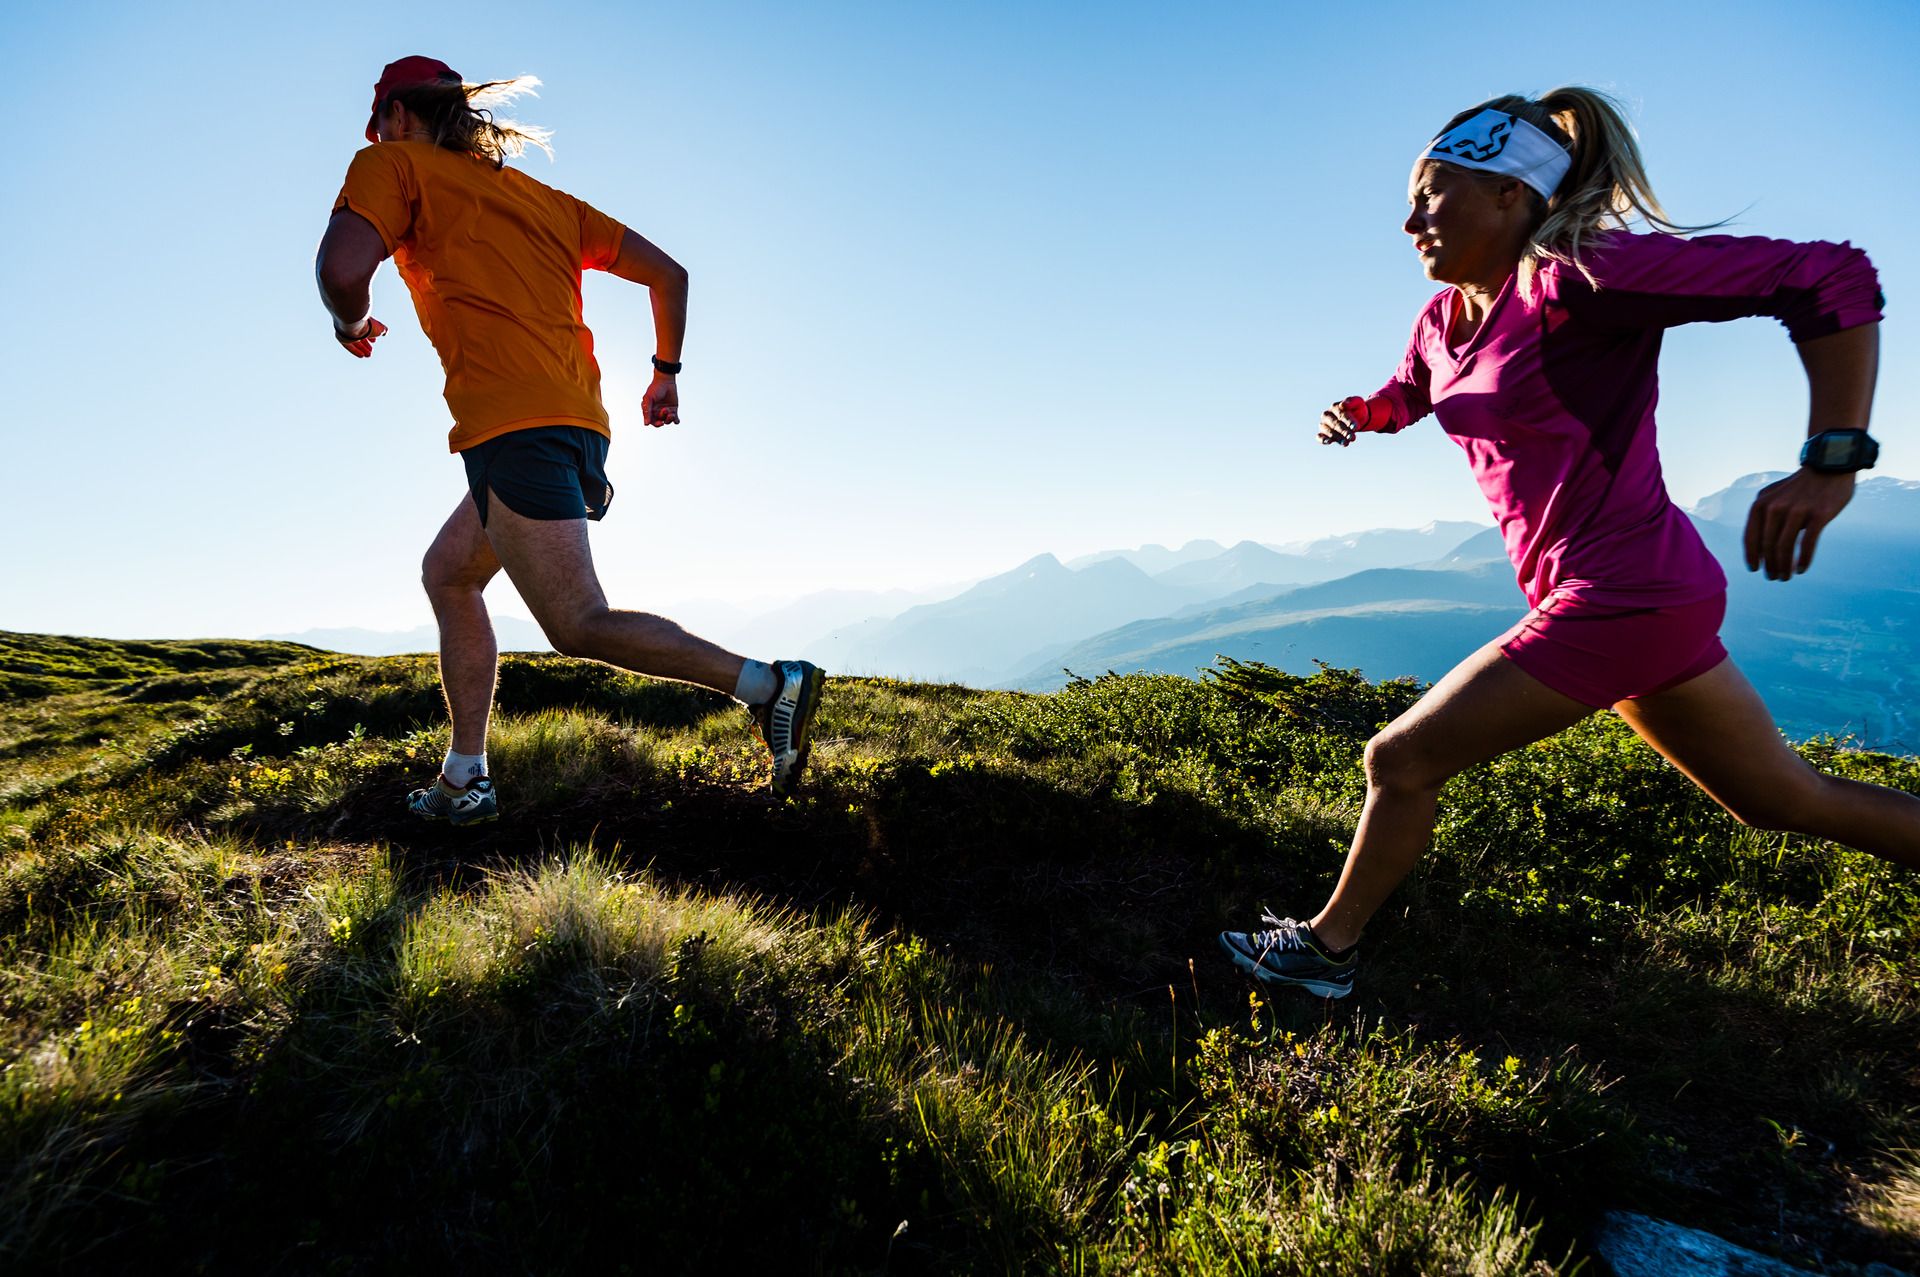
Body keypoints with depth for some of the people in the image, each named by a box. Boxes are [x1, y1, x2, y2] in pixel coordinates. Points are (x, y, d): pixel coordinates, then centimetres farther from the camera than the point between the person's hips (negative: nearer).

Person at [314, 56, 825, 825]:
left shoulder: (394, 165, 8)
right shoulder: (544, 198, 26)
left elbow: (342, 267, -11)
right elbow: (668, 273, 21)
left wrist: (350, 324, 11)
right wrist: (666, 372, 29)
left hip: (511, 424, -8)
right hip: (581, 423, 9)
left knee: (580, 627, -12)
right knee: (447, 573, 20)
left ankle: (769, 684, -20)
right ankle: (464, 780, 21)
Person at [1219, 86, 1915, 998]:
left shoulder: (1581, 275, -15)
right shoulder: (1445, 318, 9)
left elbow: (1834, 278, -15)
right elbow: (1405, 398, 29)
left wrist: (1832, 460, -25)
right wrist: (1358, 413, 6)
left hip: (1621, 598, -9)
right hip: (1632, 596, 9)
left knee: (1399, 760, -3)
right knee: (1785, 799, 21)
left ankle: (1328, 947, 17)